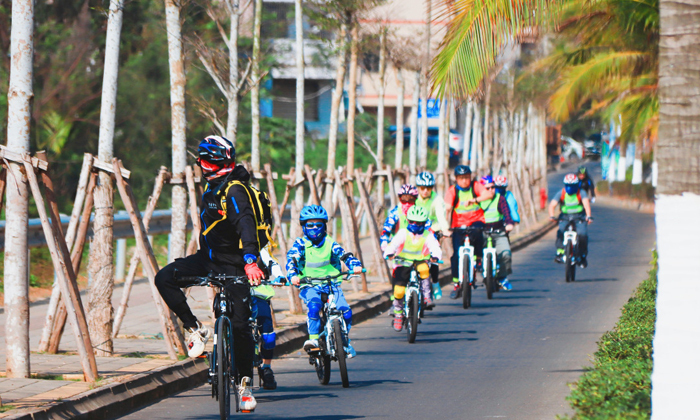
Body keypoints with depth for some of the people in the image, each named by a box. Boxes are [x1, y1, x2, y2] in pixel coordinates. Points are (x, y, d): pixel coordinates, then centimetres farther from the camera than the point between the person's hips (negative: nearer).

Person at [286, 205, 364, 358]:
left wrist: (355, 265, -27)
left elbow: (344, 255, -5)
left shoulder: (330, 243, 6)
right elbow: (292, 259, -13)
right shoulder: (300, 243, 1)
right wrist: (293, 275, -34)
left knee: (345, 312, -15)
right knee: (313, 305, -34)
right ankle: (313, 338, -28)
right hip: (310, 286, -2)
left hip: (332, 284, 2)